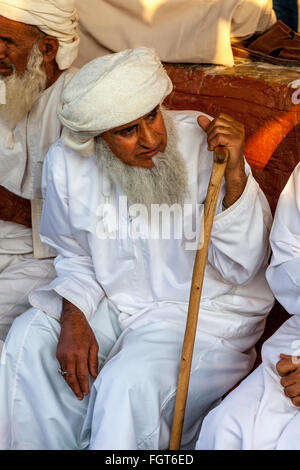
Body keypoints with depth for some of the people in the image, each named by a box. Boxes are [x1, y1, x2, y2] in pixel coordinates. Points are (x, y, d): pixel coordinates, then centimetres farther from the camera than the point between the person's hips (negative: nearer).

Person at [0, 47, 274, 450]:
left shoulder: (205, 145, -21)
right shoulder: (66, 163, -9)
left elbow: (243, 268, -20)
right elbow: (75, 257, 9)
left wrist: (234, 175, -33)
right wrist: (74, 318, -9)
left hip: (204, 314, -4)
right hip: (115, 302, 5)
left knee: (129, 384, -28)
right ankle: (40, 446, 9)